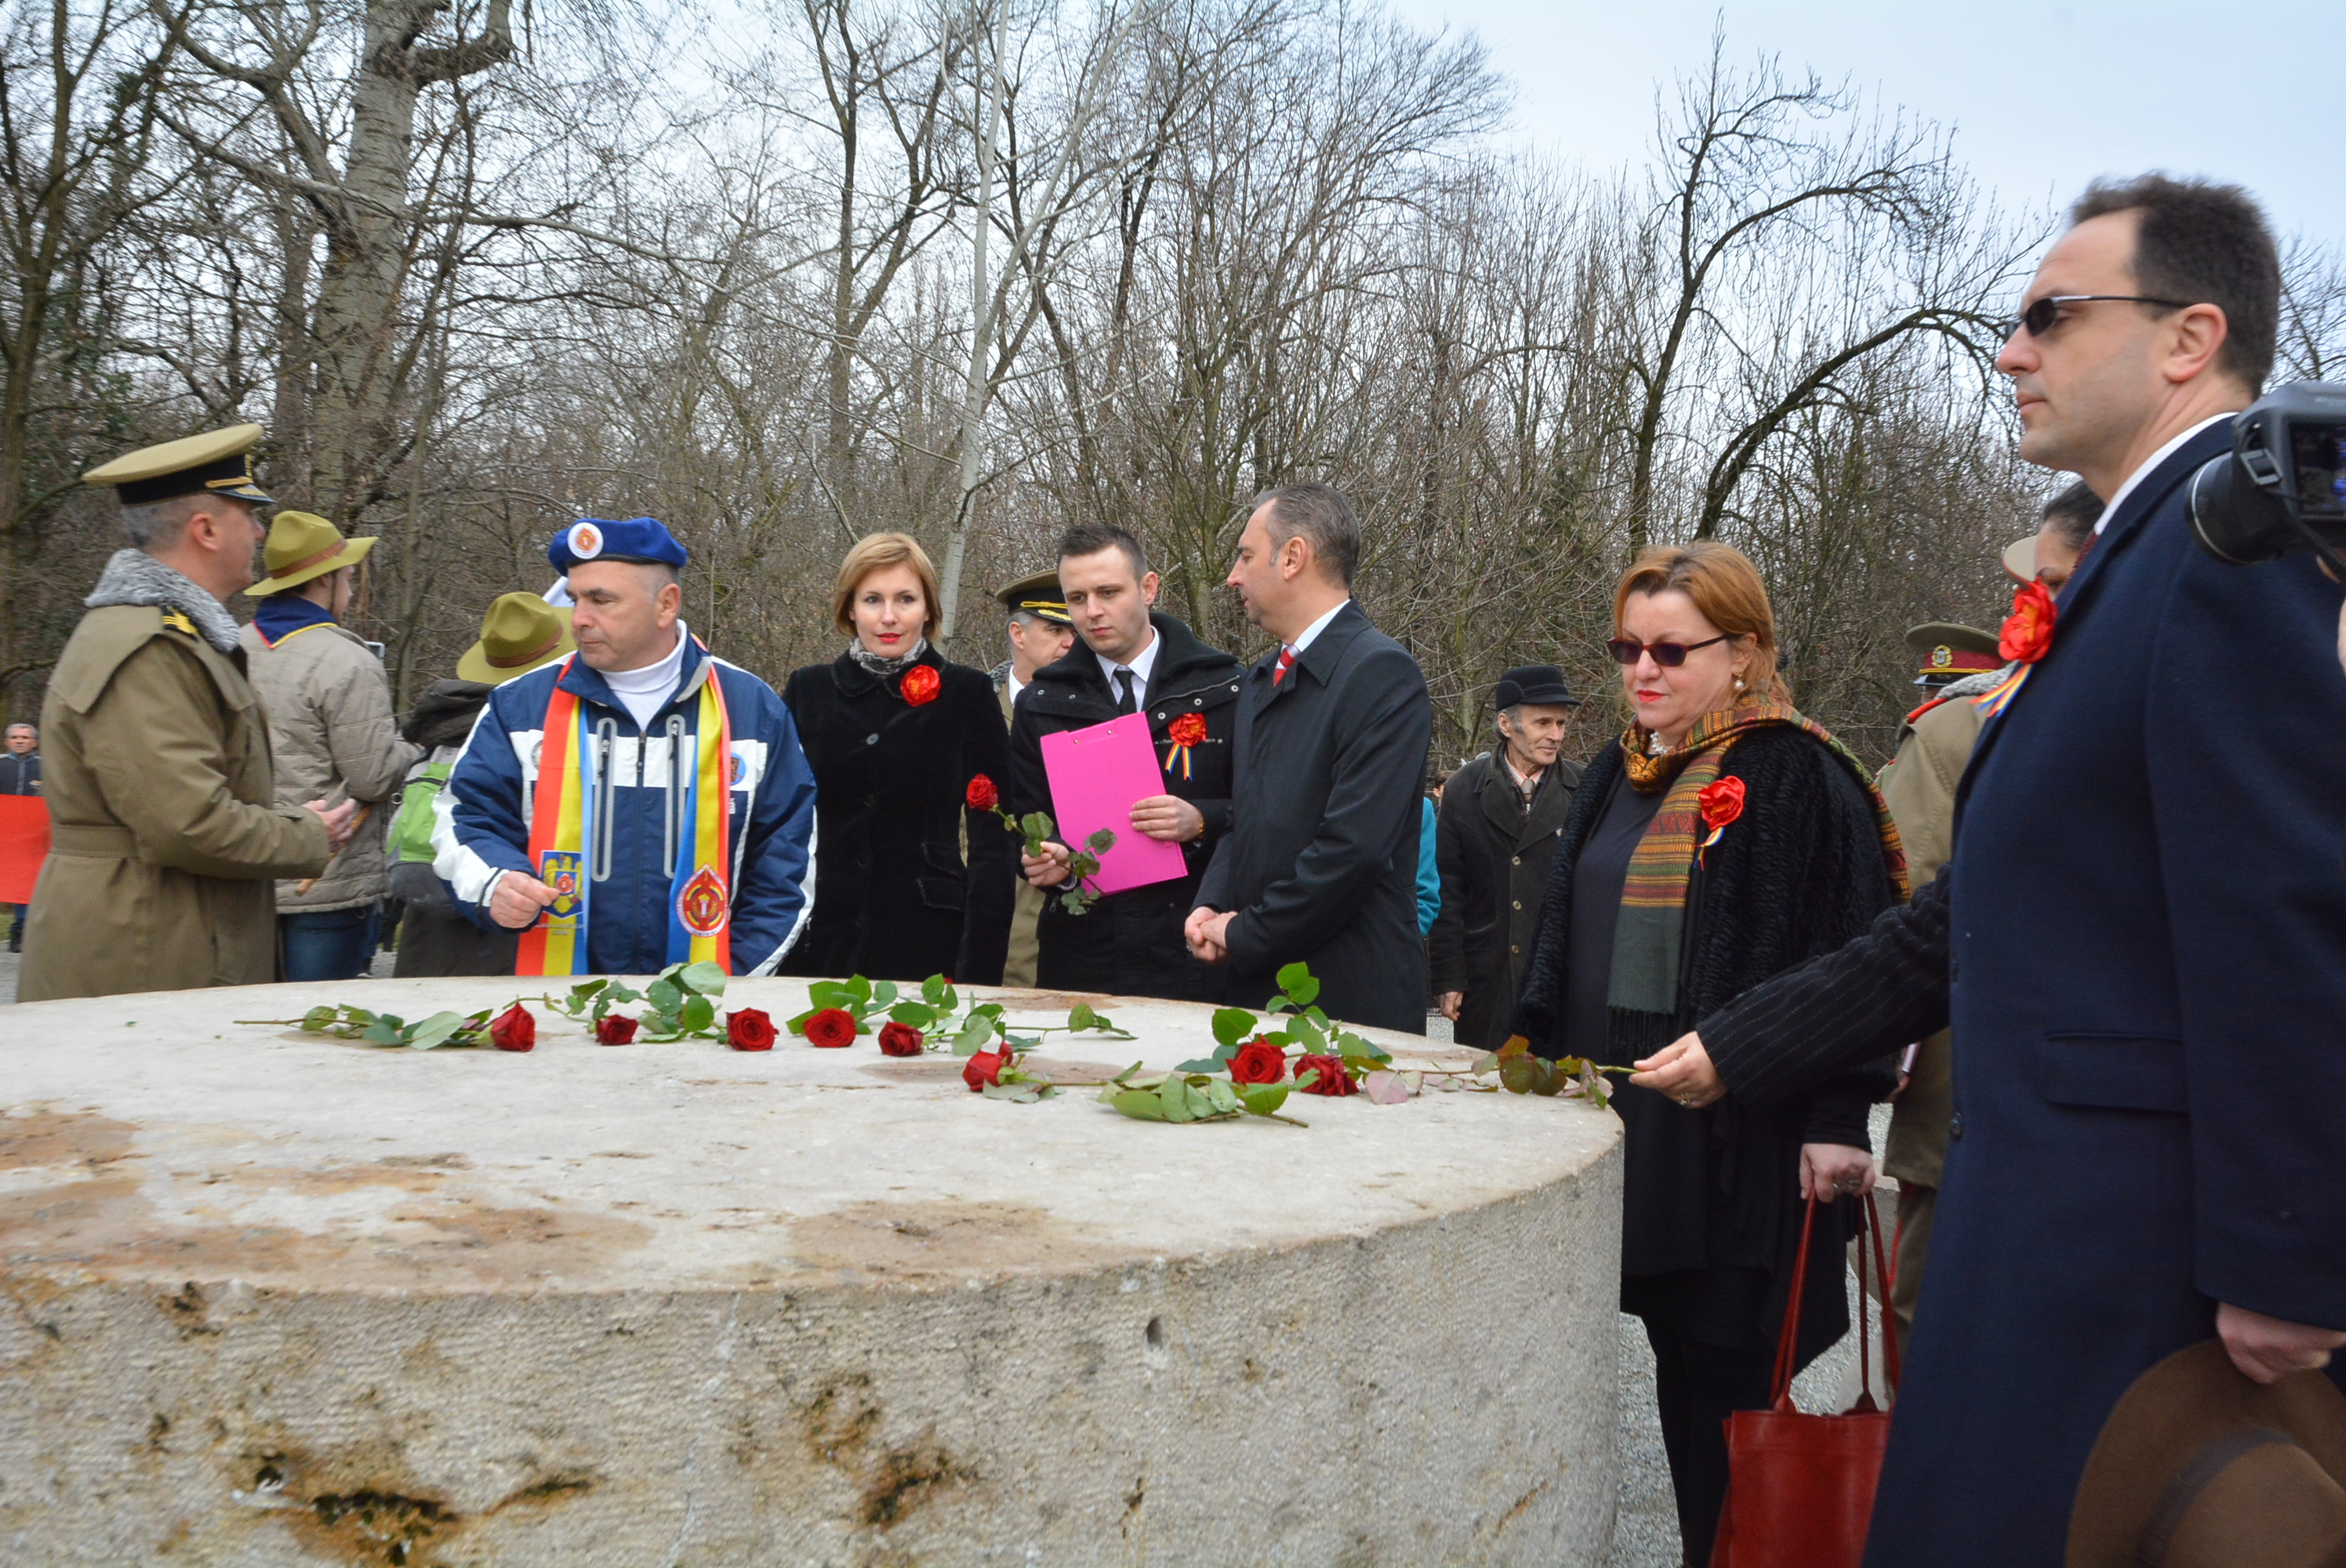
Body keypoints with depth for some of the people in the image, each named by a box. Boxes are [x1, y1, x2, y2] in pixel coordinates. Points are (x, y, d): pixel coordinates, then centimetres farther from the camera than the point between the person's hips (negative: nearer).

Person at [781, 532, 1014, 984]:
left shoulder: (967, 694, 0)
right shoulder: (807, 691, 6)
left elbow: (993, 839, -2)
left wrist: (979, 969, -9)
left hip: (929, 944, -2)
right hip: (819, 939, 2)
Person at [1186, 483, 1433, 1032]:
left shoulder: (1383, 672, -14)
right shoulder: (1261, 678, 16)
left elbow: (1354, 846, -21)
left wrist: (1243, 936, -13)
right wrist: (1210, 906, 2)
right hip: (1255, 987, 8)